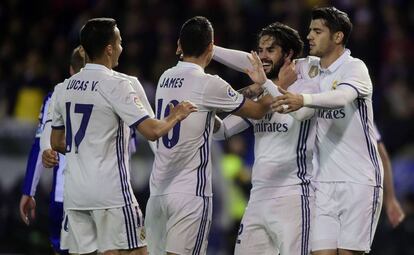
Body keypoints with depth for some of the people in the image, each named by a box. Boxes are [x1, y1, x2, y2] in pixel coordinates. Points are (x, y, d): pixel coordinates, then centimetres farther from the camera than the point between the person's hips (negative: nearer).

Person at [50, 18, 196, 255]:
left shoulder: (64, 88, 9)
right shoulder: (115, 86, -11)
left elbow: (57, 143, 19)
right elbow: (152, 131, -16)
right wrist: (176, 116, 3)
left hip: (75, 191, 6)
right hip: (111, 191, -6)